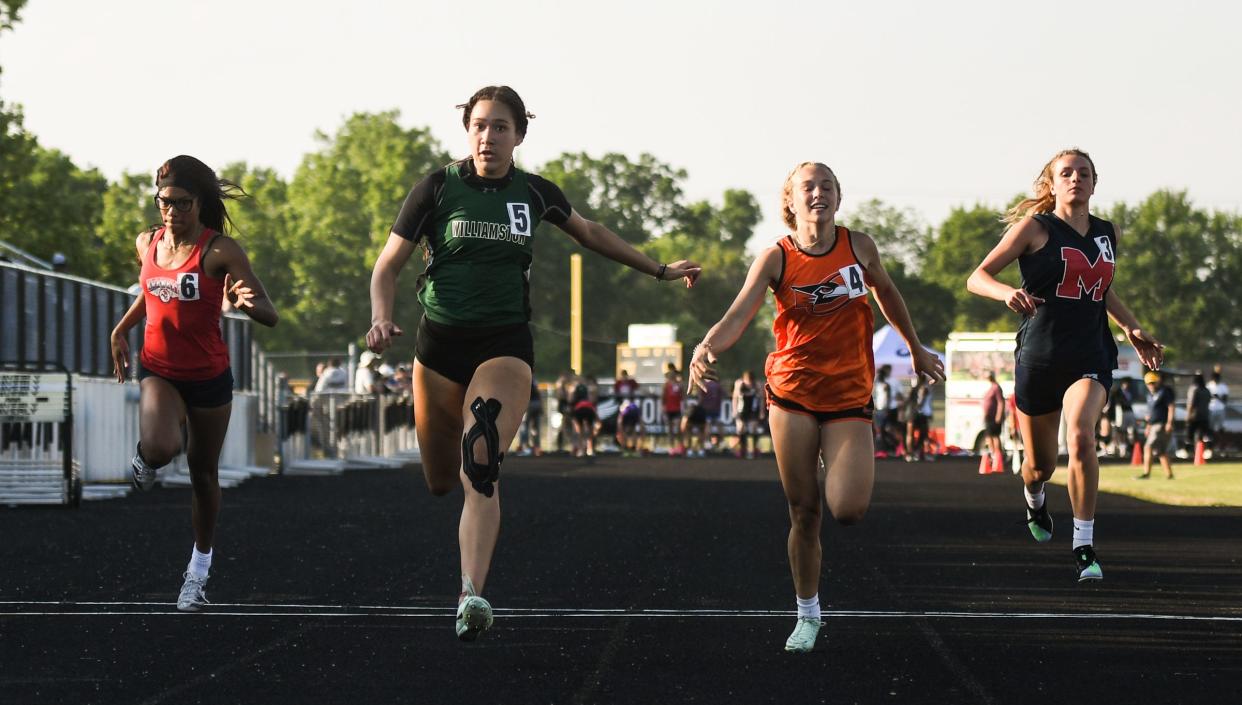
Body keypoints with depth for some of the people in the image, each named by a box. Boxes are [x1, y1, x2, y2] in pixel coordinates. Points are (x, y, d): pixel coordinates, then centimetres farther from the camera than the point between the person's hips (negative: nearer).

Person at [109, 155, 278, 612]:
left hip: (209, 375, -2)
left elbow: (270, 316, -22)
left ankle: (200, 569, 30)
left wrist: (247, 304, -43)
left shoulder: (220, 251, -16)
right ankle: (147, 460, 11)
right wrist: (121, 330, 15)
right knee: (159, 448, -28)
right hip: (159, 369, 2)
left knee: (203, 472, 11)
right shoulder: (146, 243, -1)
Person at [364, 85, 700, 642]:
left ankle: (472, 596, -30)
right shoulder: (437, 188, -2)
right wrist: (381, 319, -19)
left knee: (480, 470, -22)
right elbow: (388, 265, 0)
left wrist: (659, 270, 29)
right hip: (440, 345, 1)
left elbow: (590, 233, 24)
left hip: (506, 345, -1)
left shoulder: (535, 193, 4)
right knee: (440, 482, 9)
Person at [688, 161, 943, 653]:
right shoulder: (776, 258, -6)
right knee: (803, 514, 3)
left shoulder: (859, 246, -1)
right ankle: (808, 614, 20)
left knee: (847, 510, -16)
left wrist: (916, 350, 28)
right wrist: (706, 348, -38)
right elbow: (738, 317, -17)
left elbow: (886, 294, 19)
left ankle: (847, 474, 22)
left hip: (850, 396, 0)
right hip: (793, 395, 0)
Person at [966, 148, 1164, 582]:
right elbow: (977, 278, -5)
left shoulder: (1108, 234, 12)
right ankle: (1034, 498, 49)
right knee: (1040, 464, 9)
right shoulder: (1035, 228, -2)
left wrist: (1132, 329, 18)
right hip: (1039, 358, -2)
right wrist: (1009, 293, -25)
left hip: (1091, 358, 2)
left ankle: (1084, 546, -20)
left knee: (1081, 436, -26)